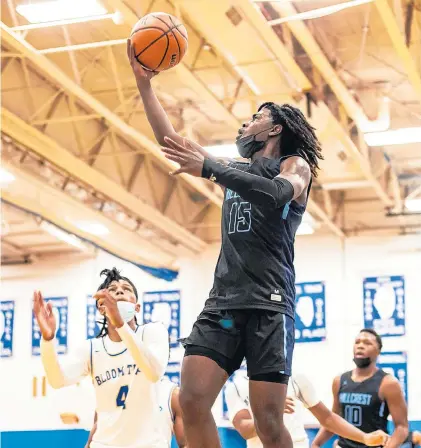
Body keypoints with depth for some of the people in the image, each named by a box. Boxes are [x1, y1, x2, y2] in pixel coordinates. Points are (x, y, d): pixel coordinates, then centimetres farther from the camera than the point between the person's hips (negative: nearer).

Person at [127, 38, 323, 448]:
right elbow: (171, 142, 22)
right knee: (191, 400, -12)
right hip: (223, 301, 6)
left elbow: (280, 193, -18)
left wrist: (209, 168, -22)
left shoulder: (295, 165, 6)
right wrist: (143, 82, 15)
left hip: (269, 303, -5)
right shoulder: (235, 169, 25)